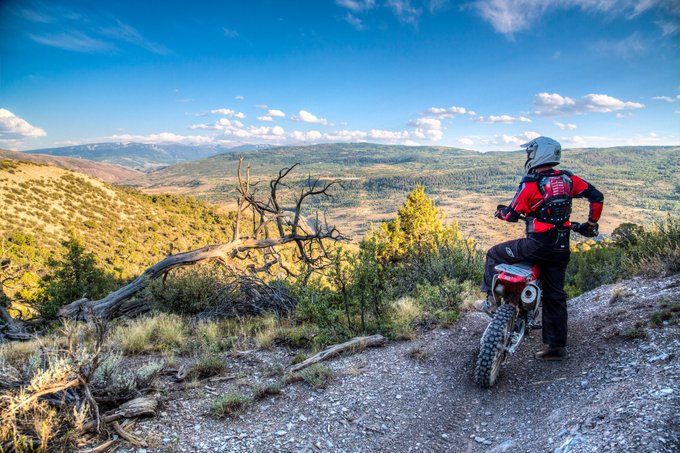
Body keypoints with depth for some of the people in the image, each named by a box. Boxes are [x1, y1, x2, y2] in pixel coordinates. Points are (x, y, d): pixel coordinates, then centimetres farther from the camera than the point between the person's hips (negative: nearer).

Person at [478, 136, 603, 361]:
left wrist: (500, 211, 13)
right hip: (561, 248, 7)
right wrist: (591, 224, 19)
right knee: (554, 296, 14)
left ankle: (493, 298, 8)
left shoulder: (531, 183, -12)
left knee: (494, 254, 13)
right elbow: (596, 196, 8)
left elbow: (512, 214, -9)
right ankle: (556, 346, 20)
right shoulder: (567, 178, 6)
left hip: (537, 246, -6)